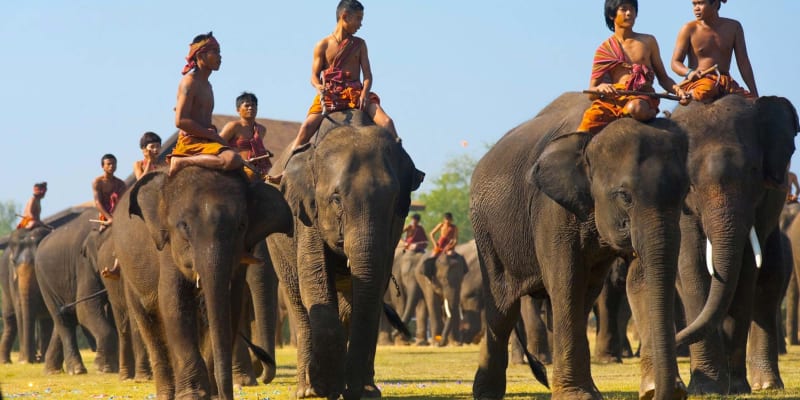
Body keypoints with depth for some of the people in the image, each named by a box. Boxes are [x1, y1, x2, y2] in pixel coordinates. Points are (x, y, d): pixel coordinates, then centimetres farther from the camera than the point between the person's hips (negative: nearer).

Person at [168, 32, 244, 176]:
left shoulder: (207, 85, 23)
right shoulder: (190, 81, -6)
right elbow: (180, 121, -16)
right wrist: (214, 136, -14)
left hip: (205, 142, 9)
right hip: (190, 143, -9)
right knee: (233, 159, -33)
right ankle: (182, 162, -22)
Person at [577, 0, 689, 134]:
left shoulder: (648, 41, 16)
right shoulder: (604, 49, 14)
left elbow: (663, 78, 18)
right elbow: (591, 91, 10)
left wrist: (676, 89, -4)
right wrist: (600, 88, -15)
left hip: (642, 98, -1)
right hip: (613, 99, 1)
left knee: (635, 108, -40)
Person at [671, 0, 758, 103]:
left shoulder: (733, 27, 8)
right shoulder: (690, 29, 2)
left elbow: (743, 63, 8)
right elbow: (675, 63, 2)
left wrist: (754, 96, 3)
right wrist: (689, 72, -22)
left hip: (725, 84, 2)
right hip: (697, 83, -2)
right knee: (707, 89, -40)